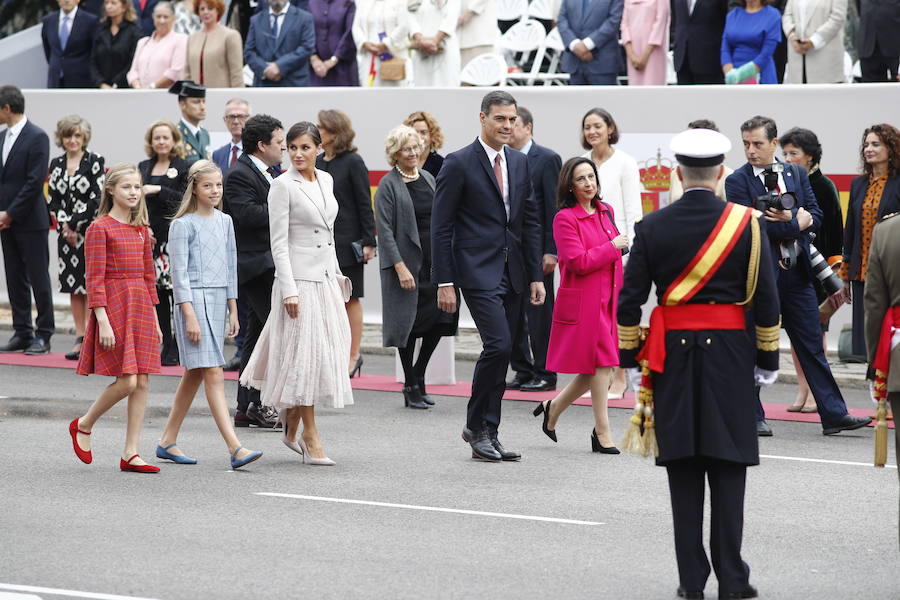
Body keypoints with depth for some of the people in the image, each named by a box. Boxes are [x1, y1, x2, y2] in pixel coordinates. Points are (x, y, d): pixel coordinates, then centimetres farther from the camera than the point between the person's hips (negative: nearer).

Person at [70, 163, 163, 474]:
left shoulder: (141, 229, 14)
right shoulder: (99, 229, -6)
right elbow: (94, 279, -10)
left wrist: (154, 320, 15)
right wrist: (103, 321, -17)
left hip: (140, 308, 7)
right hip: (113, 306, -7)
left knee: (142, 382, 1)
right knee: (127, 382, -12)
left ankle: (130, 454, 5)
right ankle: (83, 426, 11)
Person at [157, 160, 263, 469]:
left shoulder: (225, 221, 13)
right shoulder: (183, 224, -6)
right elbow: (179, 273, -9)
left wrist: (233, 311, 14)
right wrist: (190, 316, -15)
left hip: (218, 302, 7)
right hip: (194, 300, -7)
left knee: (194, 375, 11)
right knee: (214, 375, -13)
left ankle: (168, 441, 21)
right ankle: (235, 448, -20)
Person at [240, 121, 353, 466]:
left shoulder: (325, 180, 11)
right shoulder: (283, 185, -9)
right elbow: (279, 242, -13)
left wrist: (337, 275, 18)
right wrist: (288, 290, -18)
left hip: (326, 279, 7)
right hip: (299, 279, -7)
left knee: (324, 351, 9)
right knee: (306, 353, -4)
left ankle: (292, 428, 23)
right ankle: (310, 439, 1)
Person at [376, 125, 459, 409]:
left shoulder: (428, 179, 13)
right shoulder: (388, 185, -6)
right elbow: (385, 230, -12)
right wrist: (400, 267, -19)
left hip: (434, 261, 6)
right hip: (407, 262, -5)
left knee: (440, 317, -1)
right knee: (408, 323, 0)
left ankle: (417, 376, 17)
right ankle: (411, 388, 10)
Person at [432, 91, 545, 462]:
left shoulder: (519, 163, 12)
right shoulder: (459, 164, -6)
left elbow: (530, 222, 17)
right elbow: (441, 227, -7)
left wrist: (536, 275, 11)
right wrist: (444, 282, -12)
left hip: (512, 275, 6)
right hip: (478, 273, -6)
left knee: (501, 353, 6)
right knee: (498, 345, -16)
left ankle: (487, 432, 13)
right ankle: (477, 428, -2)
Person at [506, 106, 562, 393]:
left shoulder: (547, 159, -6)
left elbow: (554, 206, -9)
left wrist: (551, 251, -15)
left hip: (536, 248, -6)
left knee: (539, 313, -2)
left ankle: (545, 374, 4)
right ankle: (522, 372, 16)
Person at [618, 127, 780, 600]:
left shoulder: (652, 227, 0)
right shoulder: (747, 224, -3)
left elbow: (629, 300, 0)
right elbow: (766, 299, -2)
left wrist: (630, 357, 9)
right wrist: (767, 358, 6)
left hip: (672, 352, 1)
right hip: (729, 354, -1)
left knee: (683, 471, 5)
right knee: (728, 468, 2)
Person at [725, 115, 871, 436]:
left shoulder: (797, 174, 10)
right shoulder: (738, 181, -5)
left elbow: (815, 217, 4)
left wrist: (784, 219, -15)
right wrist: (796, 221, -9)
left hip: (797, 273, 4)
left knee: (812, 346, 7)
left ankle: (833, 414, 8)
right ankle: (752, 417, 12)